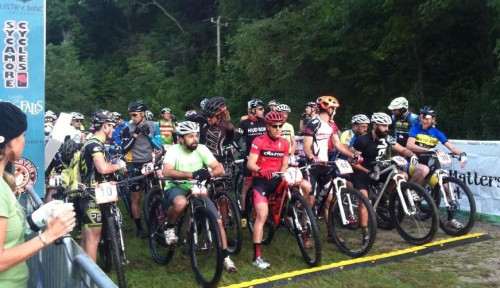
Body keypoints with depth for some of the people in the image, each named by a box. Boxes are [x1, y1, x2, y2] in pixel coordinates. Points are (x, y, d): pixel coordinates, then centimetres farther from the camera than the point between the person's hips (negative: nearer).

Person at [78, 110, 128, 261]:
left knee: (87, 236, 17)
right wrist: (119, 165, -15)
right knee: (93, 236, -5)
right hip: (92, 195, -11)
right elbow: (103, 168, -32)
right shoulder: (95, 143, -17)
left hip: (88, 193, 11)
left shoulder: (92, 142, 16)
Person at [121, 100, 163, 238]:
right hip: (135, 165, -1)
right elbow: (124, 149, -13)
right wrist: (135, 135, -20)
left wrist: (148, 134, -15)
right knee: (136, 198, 4)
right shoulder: (128, 129, -6)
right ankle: (139, 227, 15)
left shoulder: (153, 126, 0)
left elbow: (159, 146, -5)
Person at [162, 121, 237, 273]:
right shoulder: (173, 150, -17)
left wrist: (208, 173, -36)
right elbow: (167, 172, -34)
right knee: (181, 203, -41)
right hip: (176, 188, -3)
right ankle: (169, 228, -9)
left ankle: (225, 257, 7)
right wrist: (191, 174, -45)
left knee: (218, 221, -9)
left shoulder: (202, 149, -8)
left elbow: (219, 168, -13)